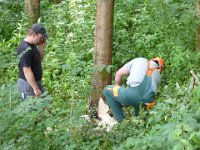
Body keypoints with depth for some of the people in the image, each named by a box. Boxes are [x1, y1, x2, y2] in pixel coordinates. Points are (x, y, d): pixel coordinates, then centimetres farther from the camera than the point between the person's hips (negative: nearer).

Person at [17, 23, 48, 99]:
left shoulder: (32, 45, 6)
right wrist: (35, 88, -24)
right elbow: (27, 71, -26)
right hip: (28, 84, -9)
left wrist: (41, 47, 3)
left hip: (36, 82, 9)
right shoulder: (25, 49, -23)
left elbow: (39, 61, 18)